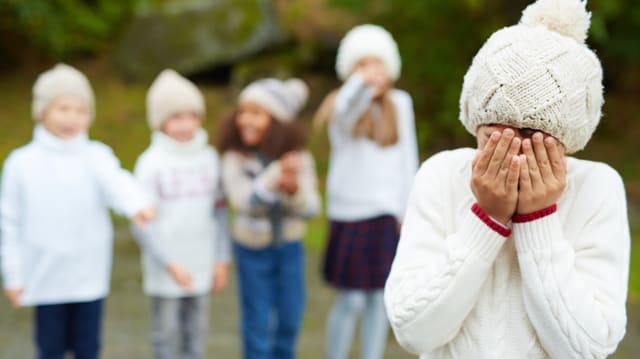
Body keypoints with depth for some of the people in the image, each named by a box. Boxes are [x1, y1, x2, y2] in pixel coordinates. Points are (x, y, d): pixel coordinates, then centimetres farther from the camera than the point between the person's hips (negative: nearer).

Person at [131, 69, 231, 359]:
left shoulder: (209, 158, 2)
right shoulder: (151, 163, -10)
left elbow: (219, 212, 8)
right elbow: (143, 223, -12)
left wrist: (222, 259, 6)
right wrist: (170, 264, -17)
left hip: (201, 267, 4)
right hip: (165, 269, -4)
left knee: (196, 330, 12)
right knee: (166, 333, 6)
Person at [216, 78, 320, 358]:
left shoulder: (299, 157, -10)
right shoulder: (235, 158, -15)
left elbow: (312, 207, -12)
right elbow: (244, 202, -28)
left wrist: (295, 192, -35)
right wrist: (276, 176, -44)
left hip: (289, 247, 2)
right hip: (253, 248, -2)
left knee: (290, 320, 13)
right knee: (258, 324, 4)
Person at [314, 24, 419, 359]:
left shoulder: (400, 103, 3)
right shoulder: (342, 103, -8)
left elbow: (407, 159, 9)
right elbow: (349, 109, -34)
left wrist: (407, 209, 5)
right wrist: (362, 83, -56)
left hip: (388, 213, 3)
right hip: (350, 213, -3)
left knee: (379, 297, 7)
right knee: (351, 300, -1)